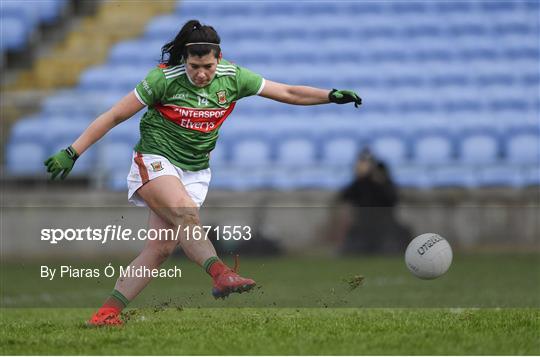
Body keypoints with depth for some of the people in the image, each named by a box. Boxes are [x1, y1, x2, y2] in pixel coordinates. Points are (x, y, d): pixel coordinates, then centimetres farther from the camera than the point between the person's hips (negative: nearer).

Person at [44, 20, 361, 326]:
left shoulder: (233, 78, -4)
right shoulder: (164, 79, -14)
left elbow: (289, 93, 3)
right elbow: (115, 116, -9)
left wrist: (332, 96, -8)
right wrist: (73, 152, -12)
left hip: (195, 172, 4)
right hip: (156, 162, -4)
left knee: (162, 249, -9)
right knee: (187, 214, -33)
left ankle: (108, 312, -6)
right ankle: (221, 274, -50)